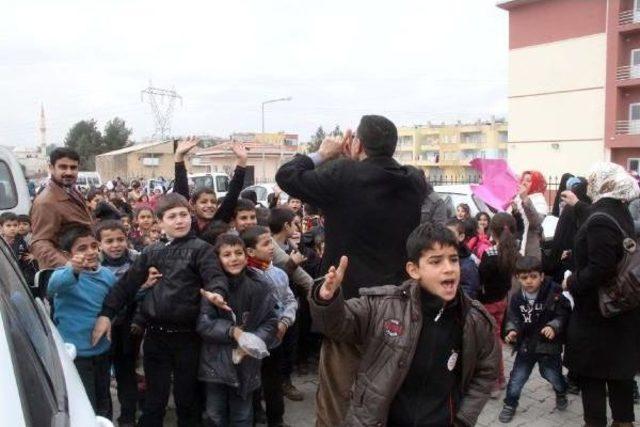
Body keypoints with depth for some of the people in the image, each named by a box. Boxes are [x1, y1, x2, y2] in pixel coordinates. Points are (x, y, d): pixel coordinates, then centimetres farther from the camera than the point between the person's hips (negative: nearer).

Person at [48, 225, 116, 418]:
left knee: (103, 405, 22)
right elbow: (54, 285, -41)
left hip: (102, 350, 5)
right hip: (75, 353, -5)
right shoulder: (64, 274, -17)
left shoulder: (107, 275, -1)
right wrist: (74, 271, -62)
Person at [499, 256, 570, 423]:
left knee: (554, 376, 12)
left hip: (549, 345, -2)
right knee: (516, 378, 6)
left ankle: (561, 394, 47)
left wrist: (553, 326, -30)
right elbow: (513, 318, 1)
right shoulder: (516, 298, -4)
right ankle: (510, 404, 27)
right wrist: (512, 331, -18)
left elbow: (563, 316, -13)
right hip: (526, 345, 3)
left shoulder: (554, 294, -16)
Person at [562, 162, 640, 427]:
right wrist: (577, 205, 41)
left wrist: (571, 283, -15)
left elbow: (599, 269, -30)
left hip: (596, 311, -9)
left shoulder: (600, 222, -25)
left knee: (591, 372, 4)